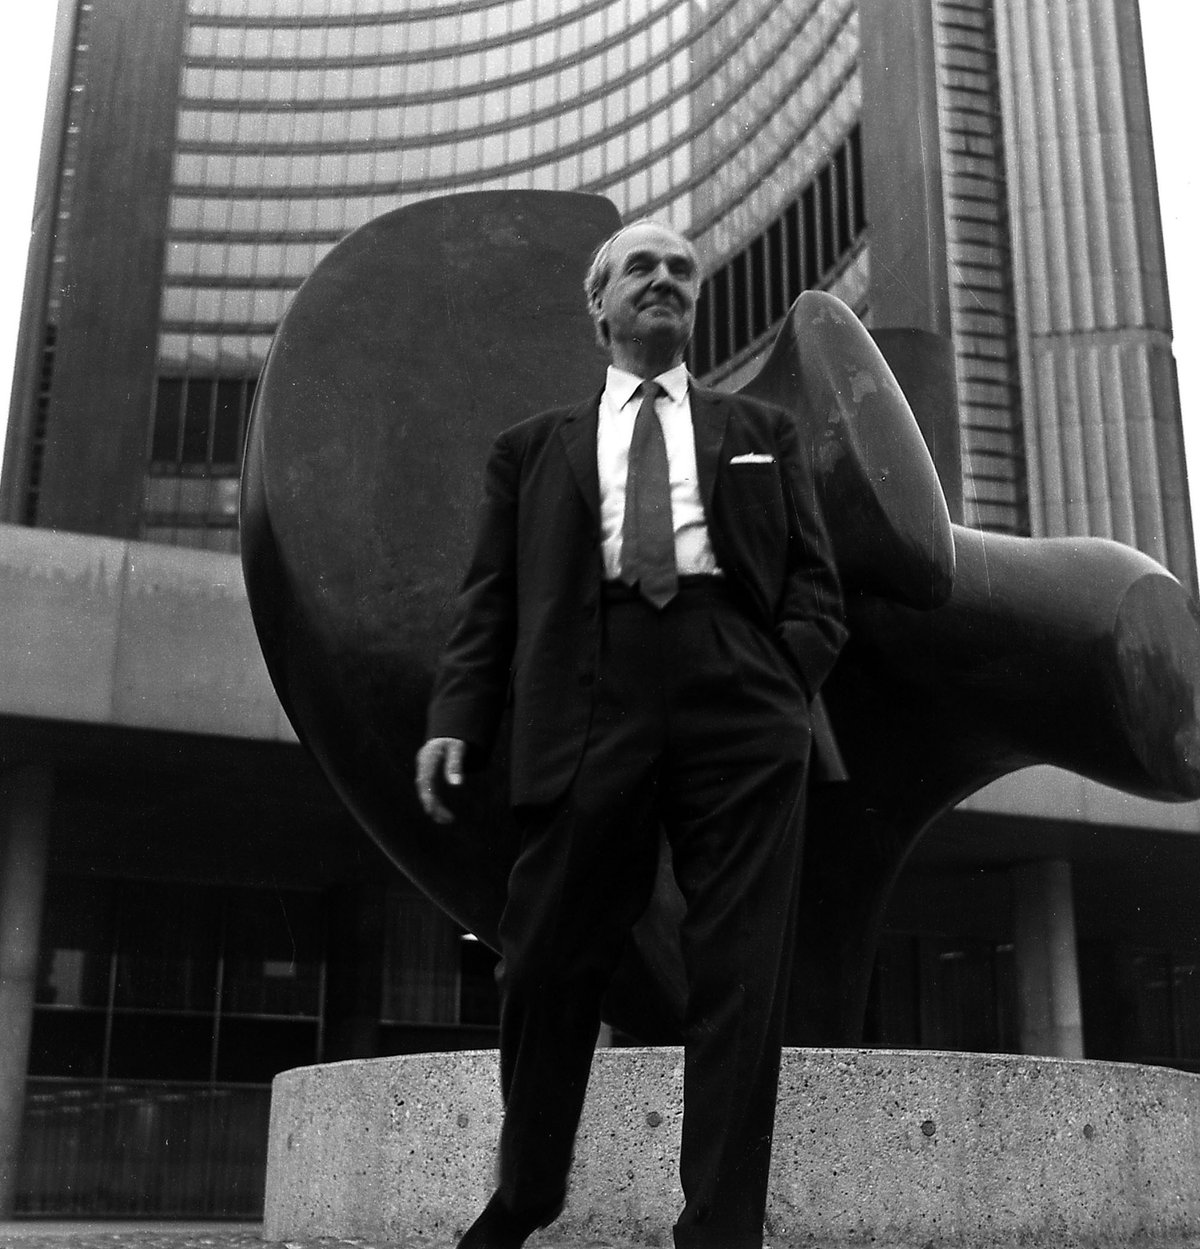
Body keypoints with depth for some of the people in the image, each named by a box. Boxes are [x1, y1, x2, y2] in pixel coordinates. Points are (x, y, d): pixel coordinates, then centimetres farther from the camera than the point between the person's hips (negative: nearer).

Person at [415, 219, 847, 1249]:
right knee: (550, 967, 2)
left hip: (740, 705, 1)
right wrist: (456, 718, -2)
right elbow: (492, 595, 12)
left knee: (741, 981, -3)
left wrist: (790, 684, -2)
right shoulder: (535, 447, 21)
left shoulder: (763, 432, 24)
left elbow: (814, 580, 16)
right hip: (590, 708, 0)